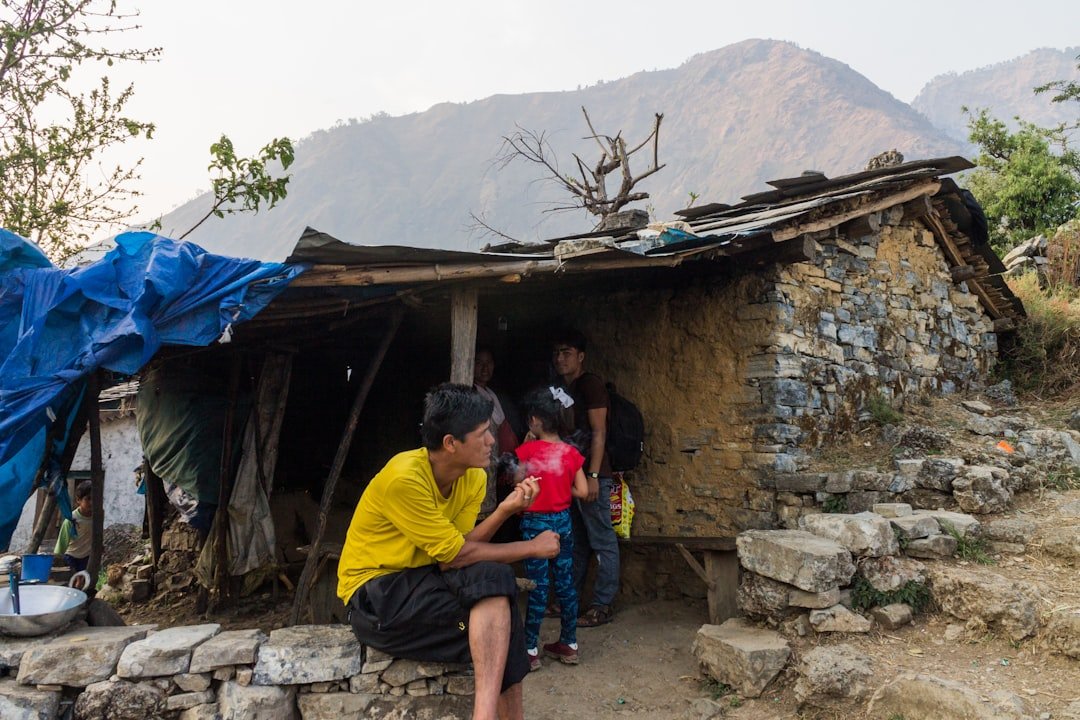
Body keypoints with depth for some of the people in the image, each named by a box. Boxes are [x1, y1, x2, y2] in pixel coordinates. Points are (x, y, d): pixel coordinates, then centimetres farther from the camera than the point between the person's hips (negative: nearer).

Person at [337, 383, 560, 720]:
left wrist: (505, 510, -22)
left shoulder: (473, 477, -3)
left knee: (494, 577, -21)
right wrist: (531, 548, -13)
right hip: (374, 593, -7)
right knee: (493, 580, -24)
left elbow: (457, 549, -9)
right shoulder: (403, 478, -26)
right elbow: (454, 554, -21)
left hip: (421, 579, 7)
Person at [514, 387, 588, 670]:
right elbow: (582, 491, -3)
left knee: (538, 586, 2)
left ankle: (531, 650, 9)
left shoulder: (527, 451, -13)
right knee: (565, 583, 11)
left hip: (535, 523, -3)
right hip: (563, 521, 4)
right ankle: (569, 645, 22)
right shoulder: (571, 453, -4)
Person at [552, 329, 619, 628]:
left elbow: (599, 432, -14)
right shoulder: (563, 390, 18)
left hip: (590, 474, -9)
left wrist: (592, 475, -19)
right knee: (574, 541, 15)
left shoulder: (590, 384, -7)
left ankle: (603, 605, 3)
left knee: (602, 542, -2)